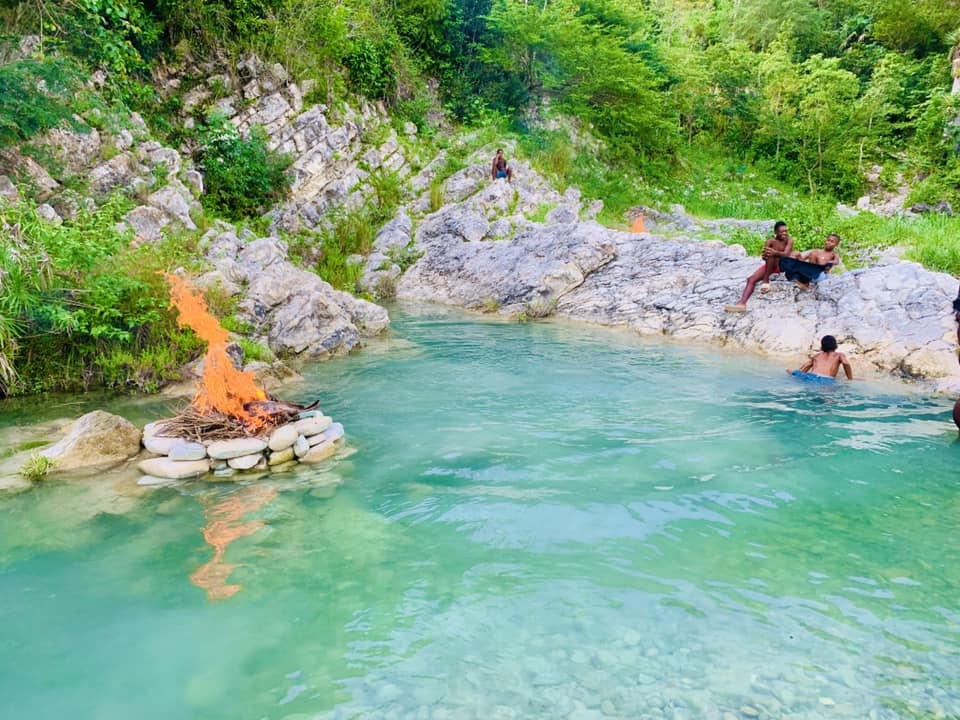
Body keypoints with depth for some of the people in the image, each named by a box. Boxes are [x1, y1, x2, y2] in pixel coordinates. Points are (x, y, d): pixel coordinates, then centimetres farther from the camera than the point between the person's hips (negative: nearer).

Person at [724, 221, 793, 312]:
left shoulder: (789, 240, -8)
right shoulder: (770, 241, -3)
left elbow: (786, 254, -25)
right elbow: (764, 256, -17)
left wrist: (775, 252, -46)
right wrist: (764, 255, -43)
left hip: (783, 265, -3)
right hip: (769, 266, 3)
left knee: (771, 254, -32)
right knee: (751, 279, -19)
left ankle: (766, 281, -25)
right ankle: (741, 303, -37)